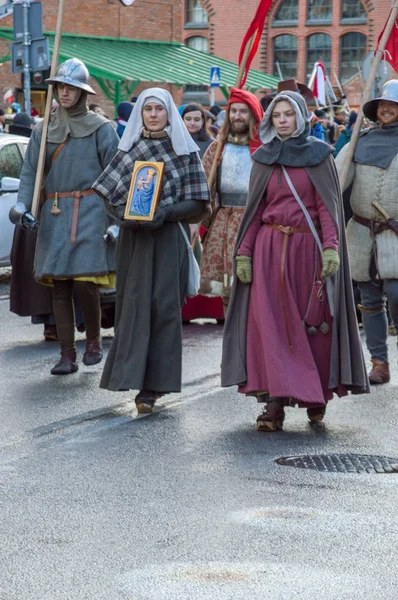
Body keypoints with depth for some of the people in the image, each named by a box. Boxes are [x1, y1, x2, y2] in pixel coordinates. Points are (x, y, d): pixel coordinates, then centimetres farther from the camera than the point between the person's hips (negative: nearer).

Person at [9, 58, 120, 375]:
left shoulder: (100, 128, 2)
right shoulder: (44, 128, 13)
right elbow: (30, 171, 10)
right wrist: (22, 205, -5)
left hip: (90, 210, -4)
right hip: (54, 214, 4)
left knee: (85, 282, -11)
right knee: (59, 285, 2)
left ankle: (94, 339, 13)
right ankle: (68, 355, 8)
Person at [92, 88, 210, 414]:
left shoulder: (184, 151, 1)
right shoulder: (129, 149, 8)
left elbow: (197, 202, -1)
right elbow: (112, 194, 9)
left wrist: (165, 213, -17)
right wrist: (126, 215, -11)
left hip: (170, 238, -2)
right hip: (135, 239, 3)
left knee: (163, 306, -6)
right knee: (134, 304, 1)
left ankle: (153, 385, -5)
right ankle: (131, 374, 10)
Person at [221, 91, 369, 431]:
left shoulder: (320, 155, 3)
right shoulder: (264, 158, 10)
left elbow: (328, 205, -3)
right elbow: (255, 210, 9)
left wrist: (331, 247, -15)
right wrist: (244, 252, 1)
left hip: (308, 247, -2)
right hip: (270, 248, 2)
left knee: (314, 323, 2)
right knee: (271, 323, -7)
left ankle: (318, 396, 17)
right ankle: (276, 403, -9)